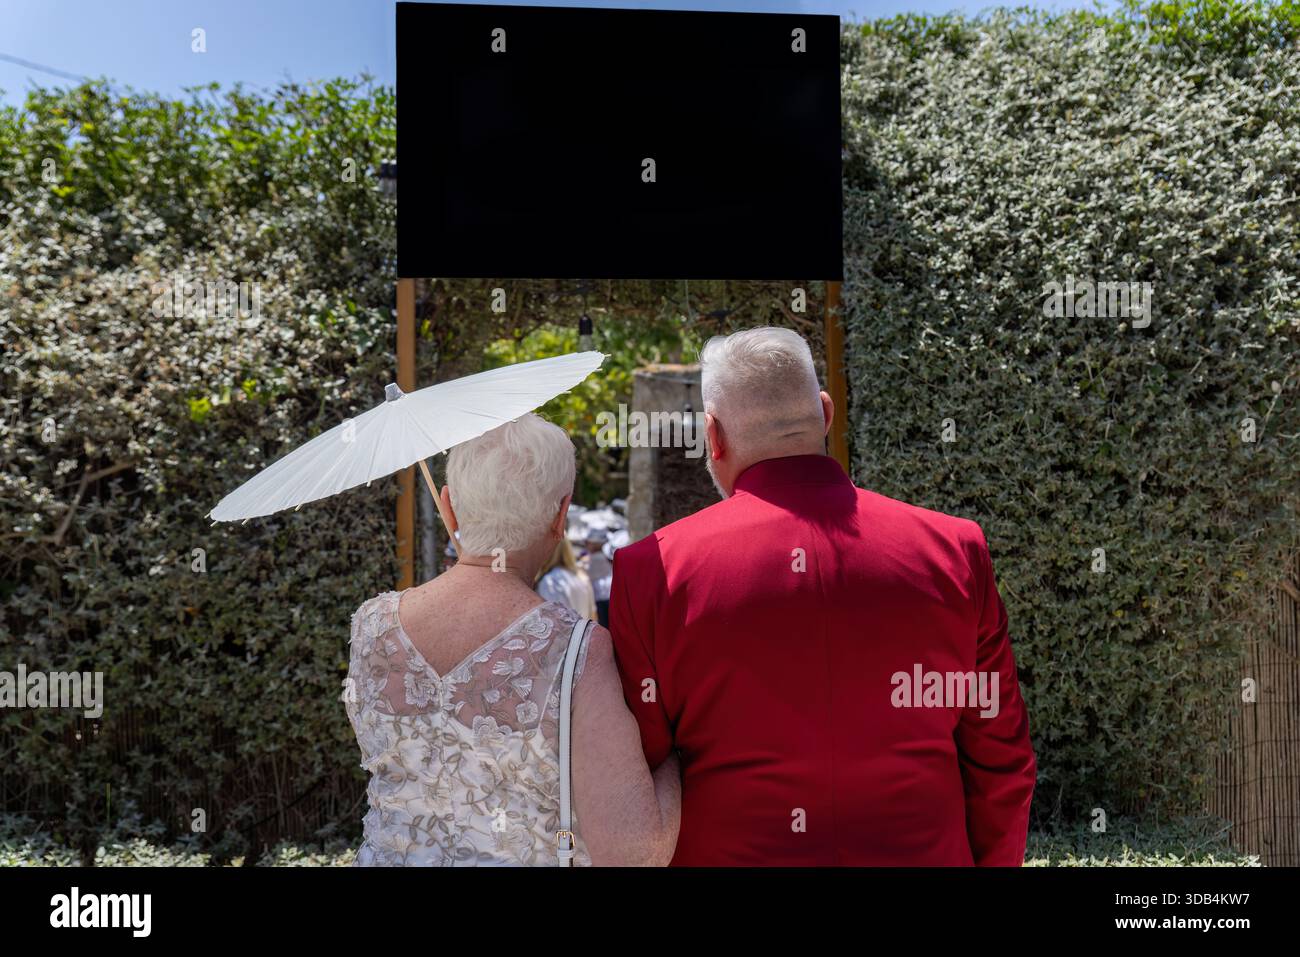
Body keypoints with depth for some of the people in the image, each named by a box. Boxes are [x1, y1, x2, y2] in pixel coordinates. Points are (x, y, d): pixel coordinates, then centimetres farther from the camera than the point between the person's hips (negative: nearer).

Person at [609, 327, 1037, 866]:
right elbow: (1001, 766, -1)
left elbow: (632, 781, -7)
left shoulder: (653, 570, -13)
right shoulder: (955, 552, -7)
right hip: (918, 850, 2)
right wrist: (994, 859, 13)